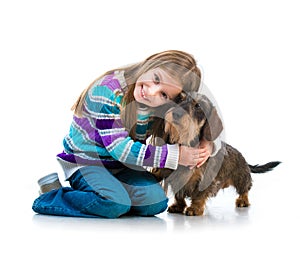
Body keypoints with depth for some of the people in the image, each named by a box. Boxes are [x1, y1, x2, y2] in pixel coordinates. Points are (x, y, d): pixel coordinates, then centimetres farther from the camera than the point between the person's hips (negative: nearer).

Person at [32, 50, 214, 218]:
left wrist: (205, 145, -21)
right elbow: (119, 147, -30)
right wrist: (176, 155, -31)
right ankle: (53, 193, -7)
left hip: (121, 166, 6)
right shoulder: (108, 91, -27)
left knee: (156, 202, -15)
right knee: (116, 204, -29)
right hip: (85, 161, -6)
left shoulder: (161, 108, -8)